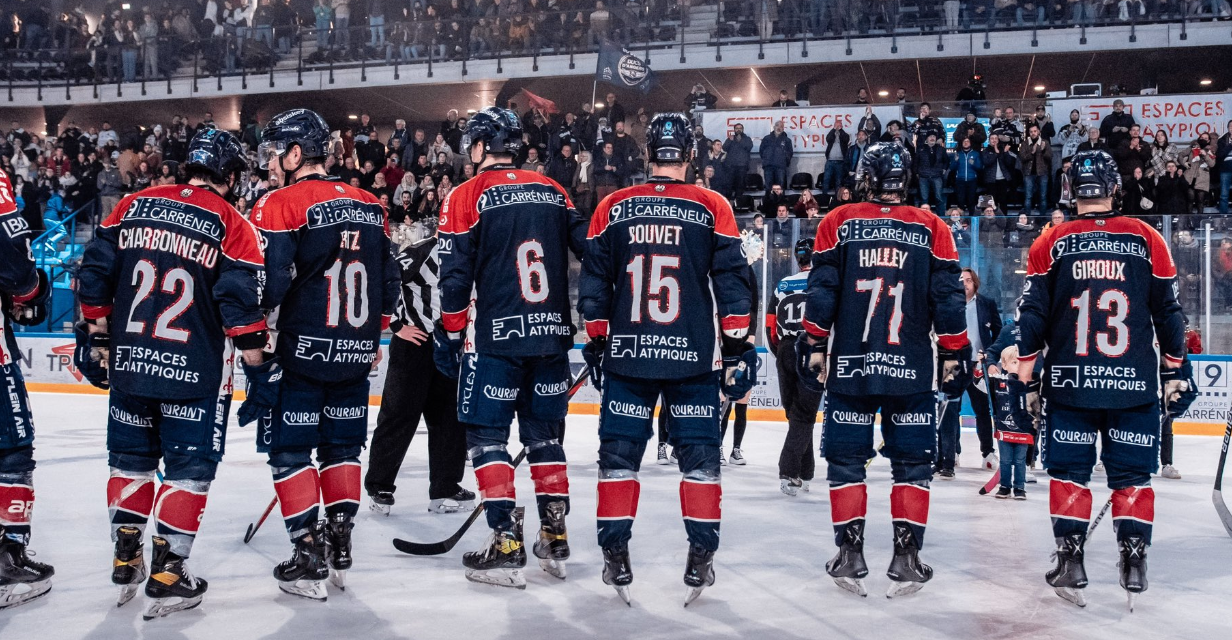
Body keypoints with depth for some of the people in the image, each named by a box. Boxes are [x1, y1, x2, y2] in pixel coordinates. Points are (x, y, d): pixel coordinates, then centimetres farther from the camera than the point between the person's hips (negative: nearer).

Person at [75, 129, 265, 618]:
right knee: (189, 468, 6)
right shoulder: (232, 224, -6)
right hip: (197, 374, -4)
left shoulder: (133, 205, 6)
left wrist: (97, 335, 17)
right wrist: (258, 367, -1)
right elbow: (242, 303, -10)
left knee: (131, 458, 19)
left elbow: (95, 271, 7)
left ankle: (126, 562, 28)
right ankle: (167, 575, 7)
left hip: (129, 362, 4)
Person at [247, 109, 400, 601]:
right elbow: (389, 282, 15)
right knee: (342, 446, 17)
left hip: (302, 352, -5)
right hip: (354, 356, 6)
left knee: (289, 449, 4)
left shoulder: (280, 205, -9)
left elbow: (265, 284, -15)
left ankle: (310, 560, 2)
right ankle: (339, 547, 19)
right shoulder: (370, 206, 9)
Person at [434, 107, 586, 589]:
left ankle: (506, 545, -3)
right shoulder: (553, 192, 10)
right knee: (544, 434, 15)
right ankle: (554, 541, 18)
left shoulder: (467, 197, -3)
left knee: (486, 436, 3)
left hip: (495, 337, -5)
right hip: (552, 335, 5)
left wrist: (449, 337, 2)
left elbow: (455, 277, -7)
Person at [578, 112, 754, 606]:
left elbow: (593, 283, 7)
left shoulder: (613, 207, 4)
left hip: (626, 354, 1)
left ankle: (615, 557, 10)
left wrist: (596, 343, 16)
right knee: (699, 454, 8)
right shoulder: (712, 207, 0)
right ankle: (700, 559, 8)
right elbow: (731, 280, -1)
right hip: (694, 358, -1)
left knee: (619, 453, 9)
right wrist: (737, 346, 5)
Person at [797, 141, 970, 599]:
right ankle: (906, 556, 7)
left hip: (848, 367, 0)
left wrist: (814, 346, 6)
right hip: (913, 371, 0)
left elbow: (821, 293, 0)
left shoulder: (838, 223, 2)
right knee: (912, 463, 9)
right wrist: (954, 354, 9)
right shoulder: (932, 228, 4)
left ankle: (850, 554, 10)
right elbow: (947, 296, 3)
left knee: (846, 459, 9)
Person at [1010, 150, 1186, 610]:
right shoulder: (1147, 239, 2)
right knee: (1132, 474, 9)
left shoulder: (1052, 243, 0)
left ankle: (1070, 561, 7)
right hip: (1135, 383, 0)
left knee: (1069, 472, 9)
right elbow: (1168, 310, 6)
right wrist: (1174, 363, 19)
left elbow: (1032, 314, 0)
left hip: (1069, 382, 0)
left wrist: (1023, 372, 9)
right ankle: (1134, 563, 7)